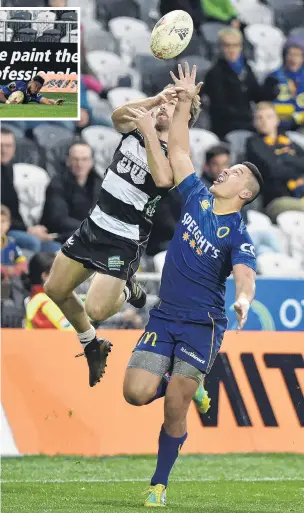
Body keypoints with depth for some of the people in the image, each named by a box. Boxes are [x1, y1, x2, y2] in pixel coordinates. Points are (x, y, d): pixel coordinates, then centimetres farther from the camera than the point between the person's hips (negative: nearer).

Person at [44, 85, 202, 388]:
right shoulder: (135, 133, 0)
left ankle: (128, 290, 17)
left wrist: (149, 130, -34)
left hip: (125, 241, -6)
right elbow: (118, 116, -21)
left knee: (97, 310, -18)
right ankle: (92, 346, 33)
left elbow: (163, 179, -37)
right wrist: (154, 100, -31)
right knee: (55, 290, 11)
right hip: (94, 225, 6)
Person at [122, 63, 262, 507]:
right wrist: (186, 100, 5)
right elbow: (177, 148, 10)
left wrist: (242, 300, -47)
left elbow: (245, 275, -25)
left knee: (174, 411, -5)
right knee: (137, 393, -8)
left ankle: (160, 484, 11)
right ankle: (182, 384, 26)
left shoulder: (238, 235, -9)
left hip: (203, 325, -5)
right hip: (164, 317, 5)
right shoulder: (196, 197, 5)